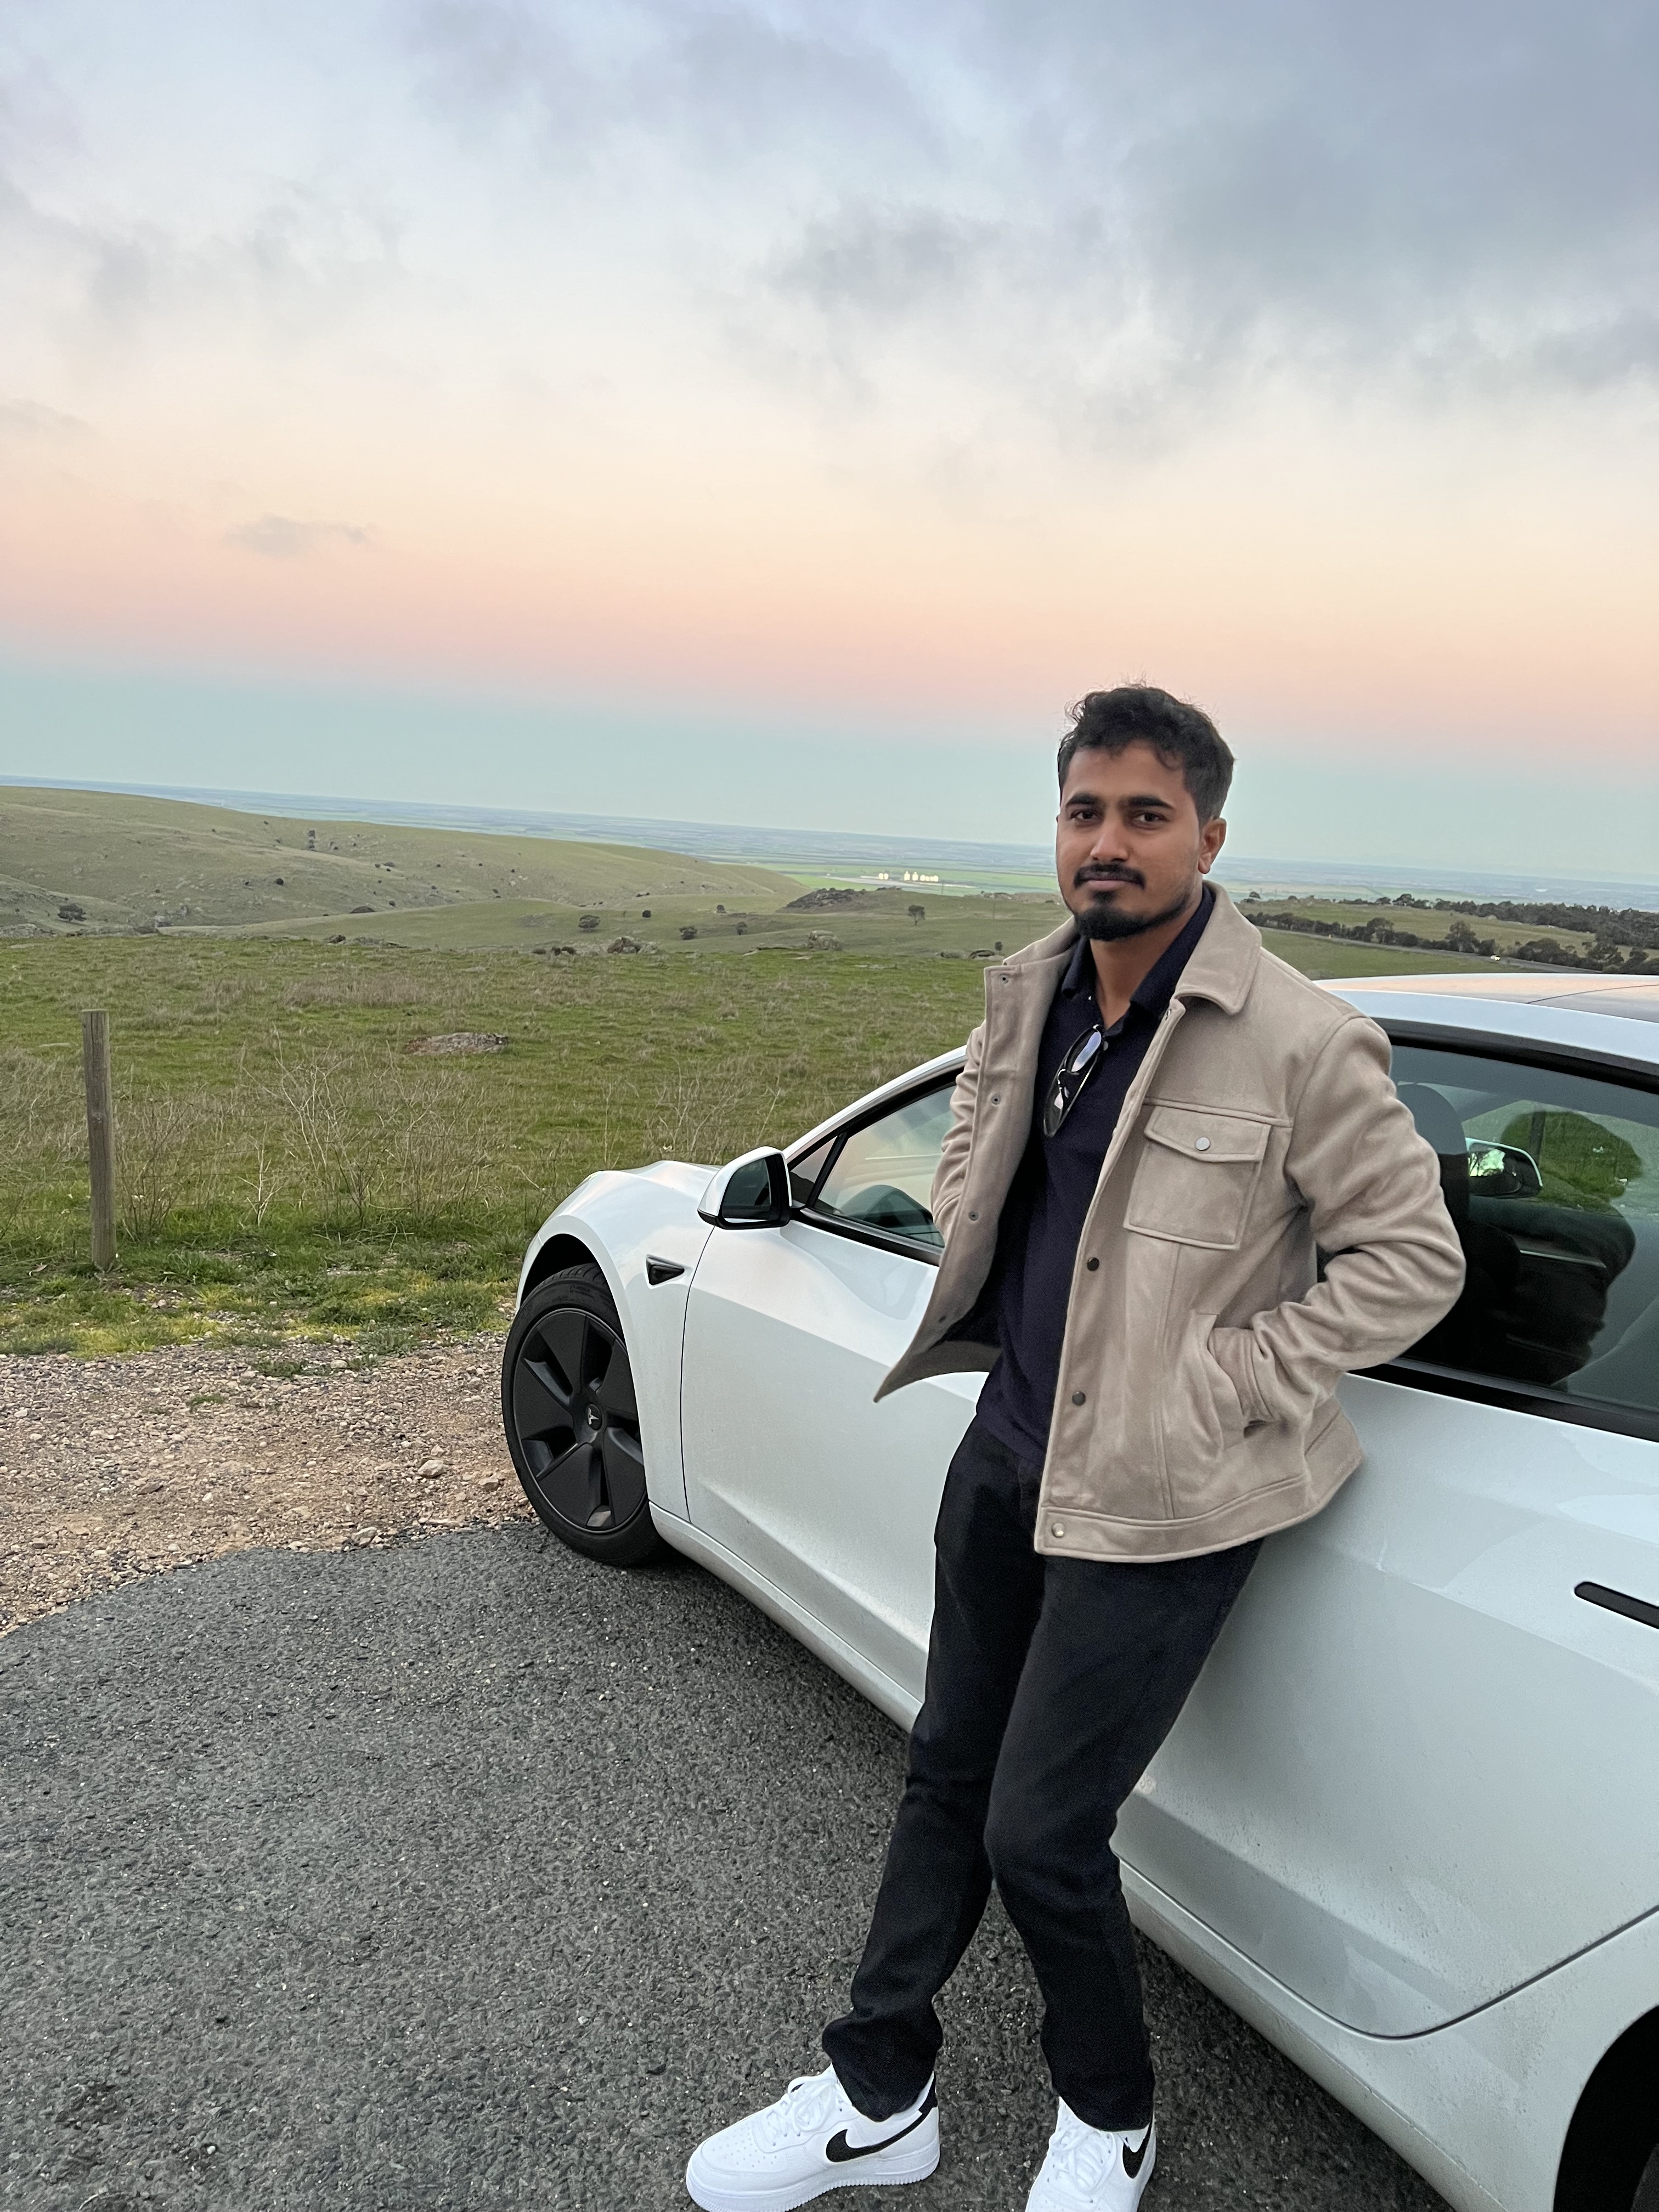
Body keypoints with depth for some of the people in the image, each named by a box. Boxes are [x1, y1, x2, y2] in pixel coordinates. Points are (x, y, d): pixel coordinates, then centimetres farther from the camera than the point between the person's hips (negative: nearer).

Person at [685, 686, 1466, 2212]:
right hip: (1011, 1443, 7)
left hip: (1156, 1497, -7)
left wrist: (1215, 1378, -16)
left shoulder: (1303, 1043, -19)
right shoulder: (1030, 997, 1)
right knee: (950, 1773, 18)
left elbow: (1415, 1261, -12)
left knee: (1041, 1831, 3)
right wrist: (985, 1301, 7)